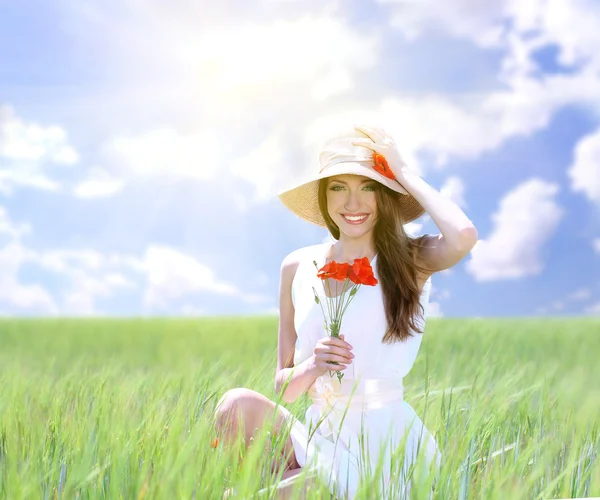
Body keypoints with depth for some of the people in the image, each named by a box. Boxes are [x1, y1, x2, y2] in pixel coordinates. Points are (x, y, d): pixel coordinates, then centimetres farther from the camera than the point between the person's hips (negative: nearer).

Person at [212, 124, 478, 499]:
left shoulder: (412, 261, -3)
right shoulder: (298, 267, 6)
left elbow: (463, 236, -29)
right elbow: (284, 388, 10)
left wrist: (404, 172, -14)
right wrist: (313, 366, -14)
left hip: (388, 447, -4)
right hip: (319, 436, 4)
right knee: (239, 404, -25)